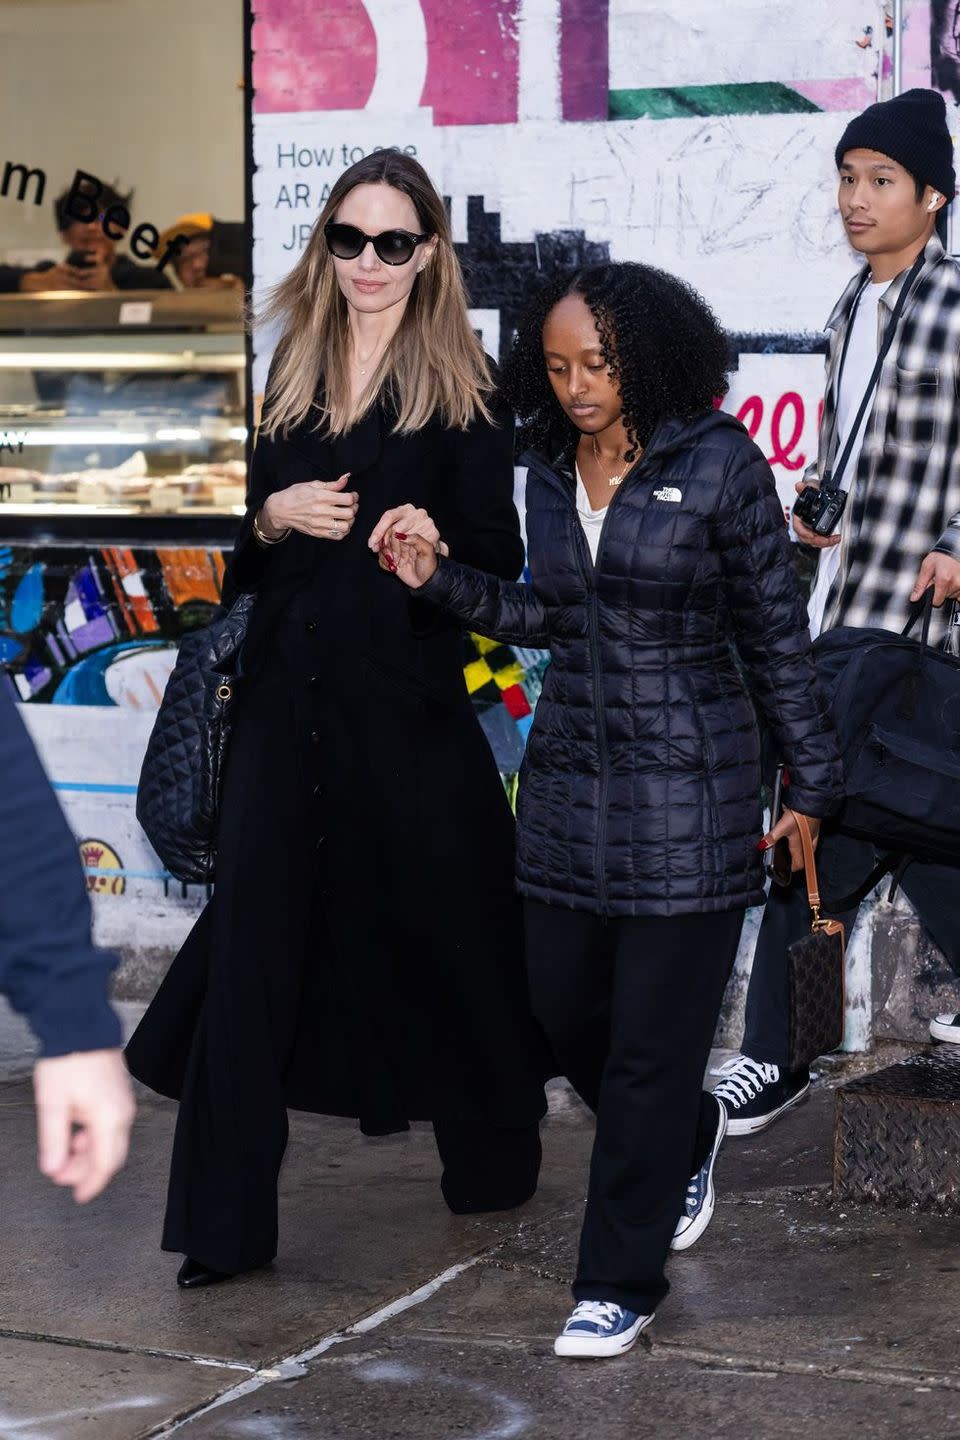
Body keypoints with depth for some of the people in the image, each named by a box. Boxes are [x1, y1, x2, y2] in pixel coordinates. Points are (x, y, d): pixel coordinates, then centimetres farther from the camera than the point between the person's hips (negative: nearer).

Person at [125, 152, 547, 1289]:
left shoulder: (461, 388, -2)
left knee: (438, 931, 7)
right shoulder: (294, 373, 12)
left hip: (409, 704, -4)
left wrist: (434, 545, -26)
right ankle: (222, 1222, 4)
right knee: (252, 946, 0)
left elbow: (498, 558, -6)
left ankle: (492, 1157, 30)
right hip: (289, 700, 4)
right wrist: (274, 515, -3)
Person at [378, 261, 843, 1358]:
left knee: (651, 1046, -1)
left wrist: (811, 785, -1)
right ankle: (687, 1141, 44)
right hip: (567, 775, 6)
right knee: (565, 1012, 13)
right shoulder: (550, 472, 6)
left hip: (685, 784, -6)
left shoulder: (719, 467, -9)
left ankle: (619, 1285, 11)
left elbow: (776, 636, -4)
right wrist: (438, 579, 3)